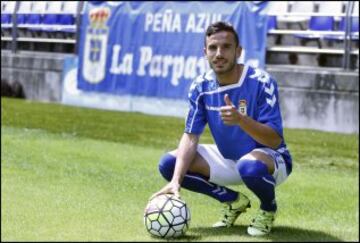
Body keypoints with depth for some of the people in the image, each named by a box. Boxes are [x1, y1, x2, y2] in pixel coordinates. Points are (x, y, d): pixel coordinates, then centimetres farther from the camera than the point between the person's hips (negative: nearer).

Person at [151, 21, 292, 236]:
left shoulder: (261, 82, -24)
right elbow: (190, 137, -11)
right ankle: (234, 201, 8)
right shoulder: (201, 87, -9)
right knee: (169, 164, -11)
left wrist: (241, 120, -46)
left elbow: (275, 140, -28)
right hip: (228, 160, 6)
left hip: (270, 160, -5)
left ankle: (269, 208, -4)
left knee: (249, 166, -41)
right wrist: (175, 181, -26)